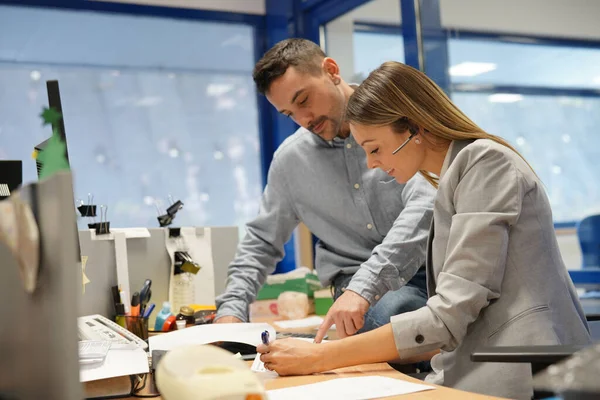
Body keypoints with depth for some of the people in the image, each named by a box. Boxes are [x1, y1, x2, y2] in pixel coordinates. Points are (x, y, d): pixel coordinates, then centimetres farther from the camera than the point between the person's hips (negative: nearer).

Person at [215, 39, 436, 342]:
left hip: (426, 267, 0)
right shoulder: (289, 160, 10)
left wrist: (364, 286, -27)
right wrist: (231, 309, 4)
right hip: (358, 287, 1)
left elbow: (425, 205, -18)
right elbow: (261, 241, 20)